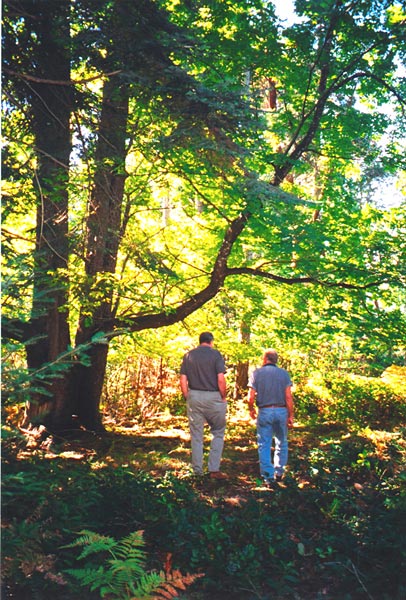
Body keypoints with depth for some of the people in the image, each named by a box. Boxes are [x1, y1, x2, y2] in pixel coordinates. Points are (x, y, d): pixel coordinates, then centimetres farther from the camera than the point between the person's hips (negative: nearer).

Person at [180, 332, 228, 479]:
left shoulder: (188, 355, 7)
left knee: (196, 434, 10)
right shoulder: (215, 354, -5)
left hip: (194, 396, 3)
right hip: (213, 397, -3)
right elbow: (221, 379, -12)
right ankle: (214, 469, 6)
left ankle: (197, 471, 15)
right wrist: (223, 397, 0)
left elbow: (183, 380, 4)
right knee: (218, 432, 11)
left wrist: (187, 398, 12)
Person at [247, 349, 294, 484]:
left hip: (264, 411, -1)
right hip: (281, 411, 1)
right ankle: (279, 472, 23)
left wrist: (251, 409, 13)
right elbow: (288, 397, -5)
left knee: (264, 445, 6)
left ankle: (268, 476, 6)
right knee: (281, 443, 18)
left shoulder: (256, 373, -1)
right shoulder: (284, 374, 2)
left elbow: (251, 397, -5)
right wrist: (290, 416, 1)